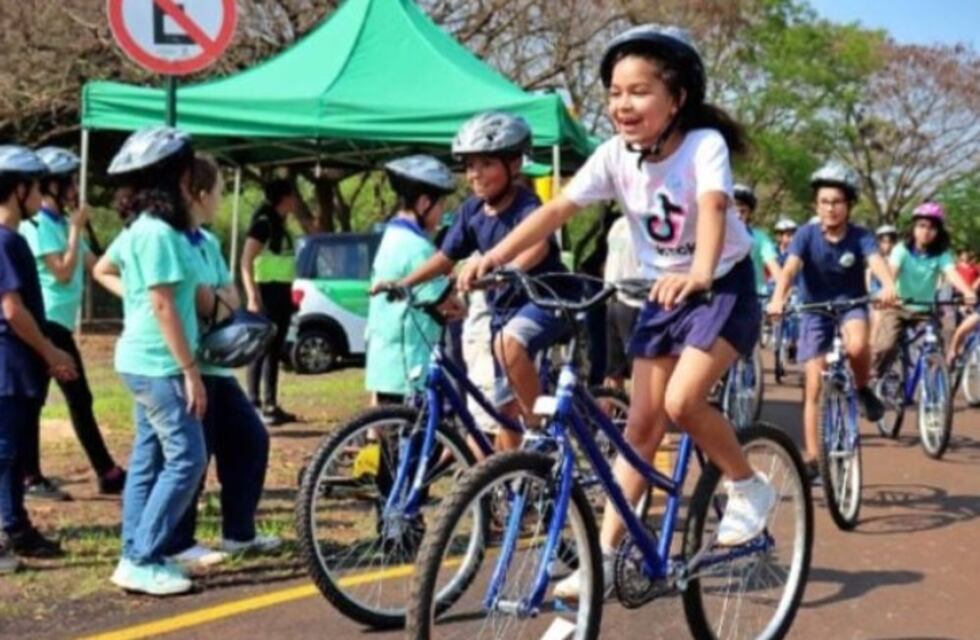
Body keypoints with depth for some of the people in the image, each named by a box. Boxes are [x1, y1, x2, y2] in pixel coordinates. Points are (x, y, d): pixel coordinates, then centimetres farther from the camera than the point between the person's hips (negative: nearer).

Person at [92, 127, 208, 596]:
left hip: (143, 362, 10)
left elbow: (103, 271, 26)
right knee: (186, 458, -7)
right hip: (159, 364, -10)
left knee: (148, 459, 12)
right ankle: (142, 561, -3)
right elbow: (164, 306, -21)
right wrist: (191, 371, -19)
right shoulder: (158, 231, -19)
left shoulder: (139, 227, 11)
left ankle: (136, 556, 17)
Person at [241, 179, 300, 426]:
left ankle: (271, 405, 15)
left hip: (281, 292, 9)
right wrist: (252, 297, -24)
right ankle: (254, 405, -8)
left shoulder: (282, 225, 15)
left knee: (275, 350, 10)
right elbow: (246, 262, -17)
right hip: (266, 291, -9)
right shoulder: (263, 223, -11)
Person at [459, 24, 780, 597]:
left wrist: (699, 275, -58)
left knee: (681, 401, -25)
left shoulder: (704, 144, -21)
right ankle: (605, 556, 7)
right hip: (663, 295, 5)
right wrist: (495, 257, -30)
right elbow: (557, 209, -16)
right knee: (641, 424, 3)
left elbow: (713, 208, -39)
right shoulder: (616, 155, -8)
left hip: (724, 287, -5)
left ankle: (749, 487, 1)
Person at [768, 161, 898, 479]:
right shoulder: (807, 234, -14)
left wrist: (888, 286, -54)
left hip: (851, 304, 0)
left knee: (857, 346, -35)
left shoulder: (860, 236, -13)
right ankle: (812, 458, 4)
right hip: (815, 310, 1)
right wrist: (778, 298, -47)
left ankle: (863, 389, -2)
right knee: (814, 385, -4)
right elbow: (790, 268, -27)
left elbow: (877, 261, -31)